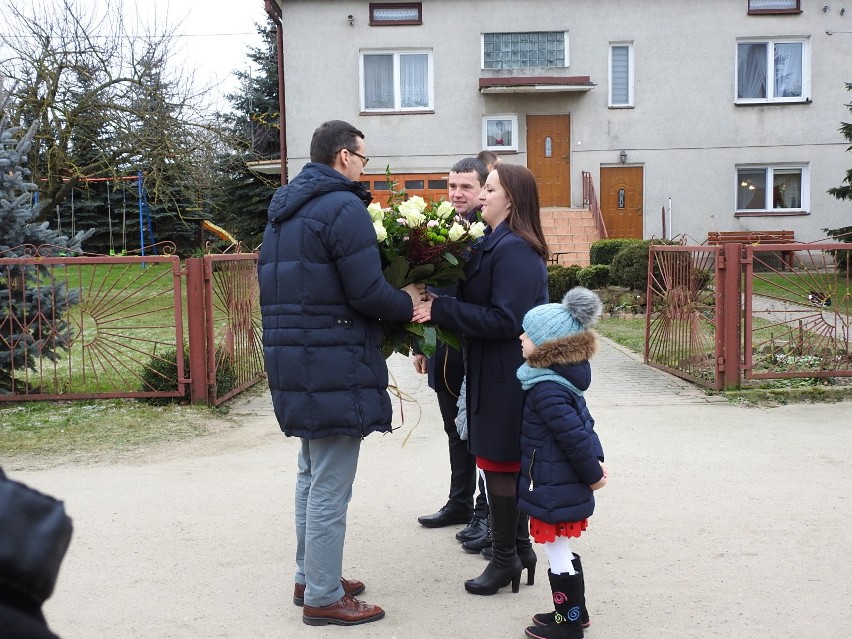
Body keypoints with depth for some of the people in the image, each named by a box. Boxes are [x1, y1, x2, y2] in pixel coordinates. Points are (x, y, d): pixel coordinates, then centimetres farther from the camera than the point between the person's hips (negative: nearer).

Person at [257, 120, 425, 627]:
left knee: (312, 476, 20)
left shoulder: (284, 211, 17)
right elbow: (367, 292, -20)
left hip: (295, 362, 10)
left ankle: (309, 577, 31)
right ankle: (324, 598, 10)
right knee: (330, 488, -1)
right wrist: (407, 303, 0)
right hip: (334, 367, -10)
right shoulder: (343, 207, -14)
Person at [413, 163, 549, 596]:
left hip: (507, 376, -9)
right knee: (509, 463, 16)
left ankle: (506, 559, 14)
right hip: (494, 371, 9)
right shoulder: (496, 244, 12)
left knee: (499, 463, 1)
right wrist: (438, 308, -2)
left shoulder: (515, 250, -18)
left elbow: (505, 319, -24)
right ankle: (519, 547, 28)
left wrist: (440, 309, -23)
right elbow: (479, 303, 13)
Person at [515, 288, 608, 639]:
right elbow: (583, 424, 13)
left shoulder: (547, 390, -26)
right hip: (564, 486, 10)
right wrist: (596, 460, 14)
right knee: (561, 552, 21)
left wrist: (591, 476, -13)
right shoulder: (562, 378, 6)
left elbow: (575, 436, -25)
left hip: (554, 490, -10)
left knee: (558, 555, 4)